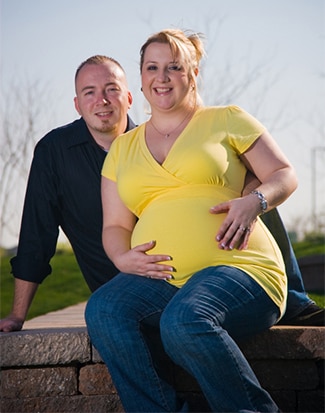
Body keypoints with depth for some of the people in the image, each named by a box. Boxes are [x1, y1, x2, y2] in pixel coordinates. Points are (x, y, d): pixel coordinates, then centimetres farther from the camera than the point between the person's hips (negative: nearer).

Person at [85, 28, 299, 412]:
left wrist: (255, 200, -11)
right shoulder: (123, 147, 23)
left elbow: (285, 175, 12)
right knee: (102, 310, -30)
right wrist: (122, 257, -2)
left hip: (237, 268, -4)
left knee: (184, 320, -37)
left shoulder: (227, 120, 14)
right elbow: (115, 225, 21)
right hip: (161, 279, 4)